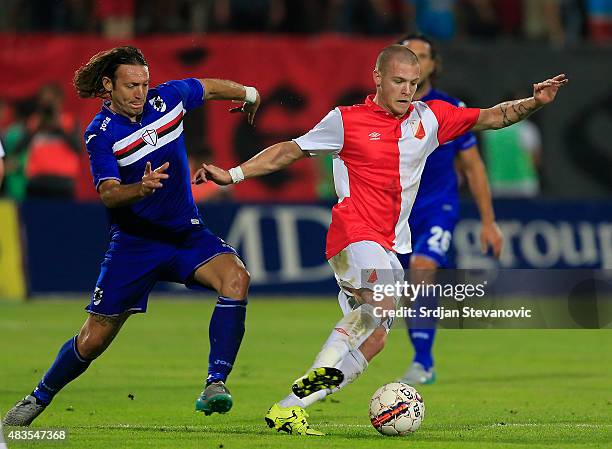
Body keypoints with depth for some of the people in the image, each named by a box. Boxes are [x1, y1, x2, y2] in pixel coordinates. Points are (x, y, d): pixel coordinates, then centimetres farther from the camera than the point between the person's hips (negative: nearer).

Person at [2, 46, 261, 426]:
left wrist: (249, 94, 34)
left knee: (236, 277, -28)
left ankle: (216, 383, -29)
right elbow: (108, 194, -22)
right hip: (134, 240, -3)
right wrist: (141, 189, -42)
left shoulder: (167, 98, -2)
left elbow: (211, 87, 19)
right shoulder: (101, 134, -12)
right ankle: (39, 398, 26)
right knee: (94, 339, 1)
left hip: (187, 232, 3)